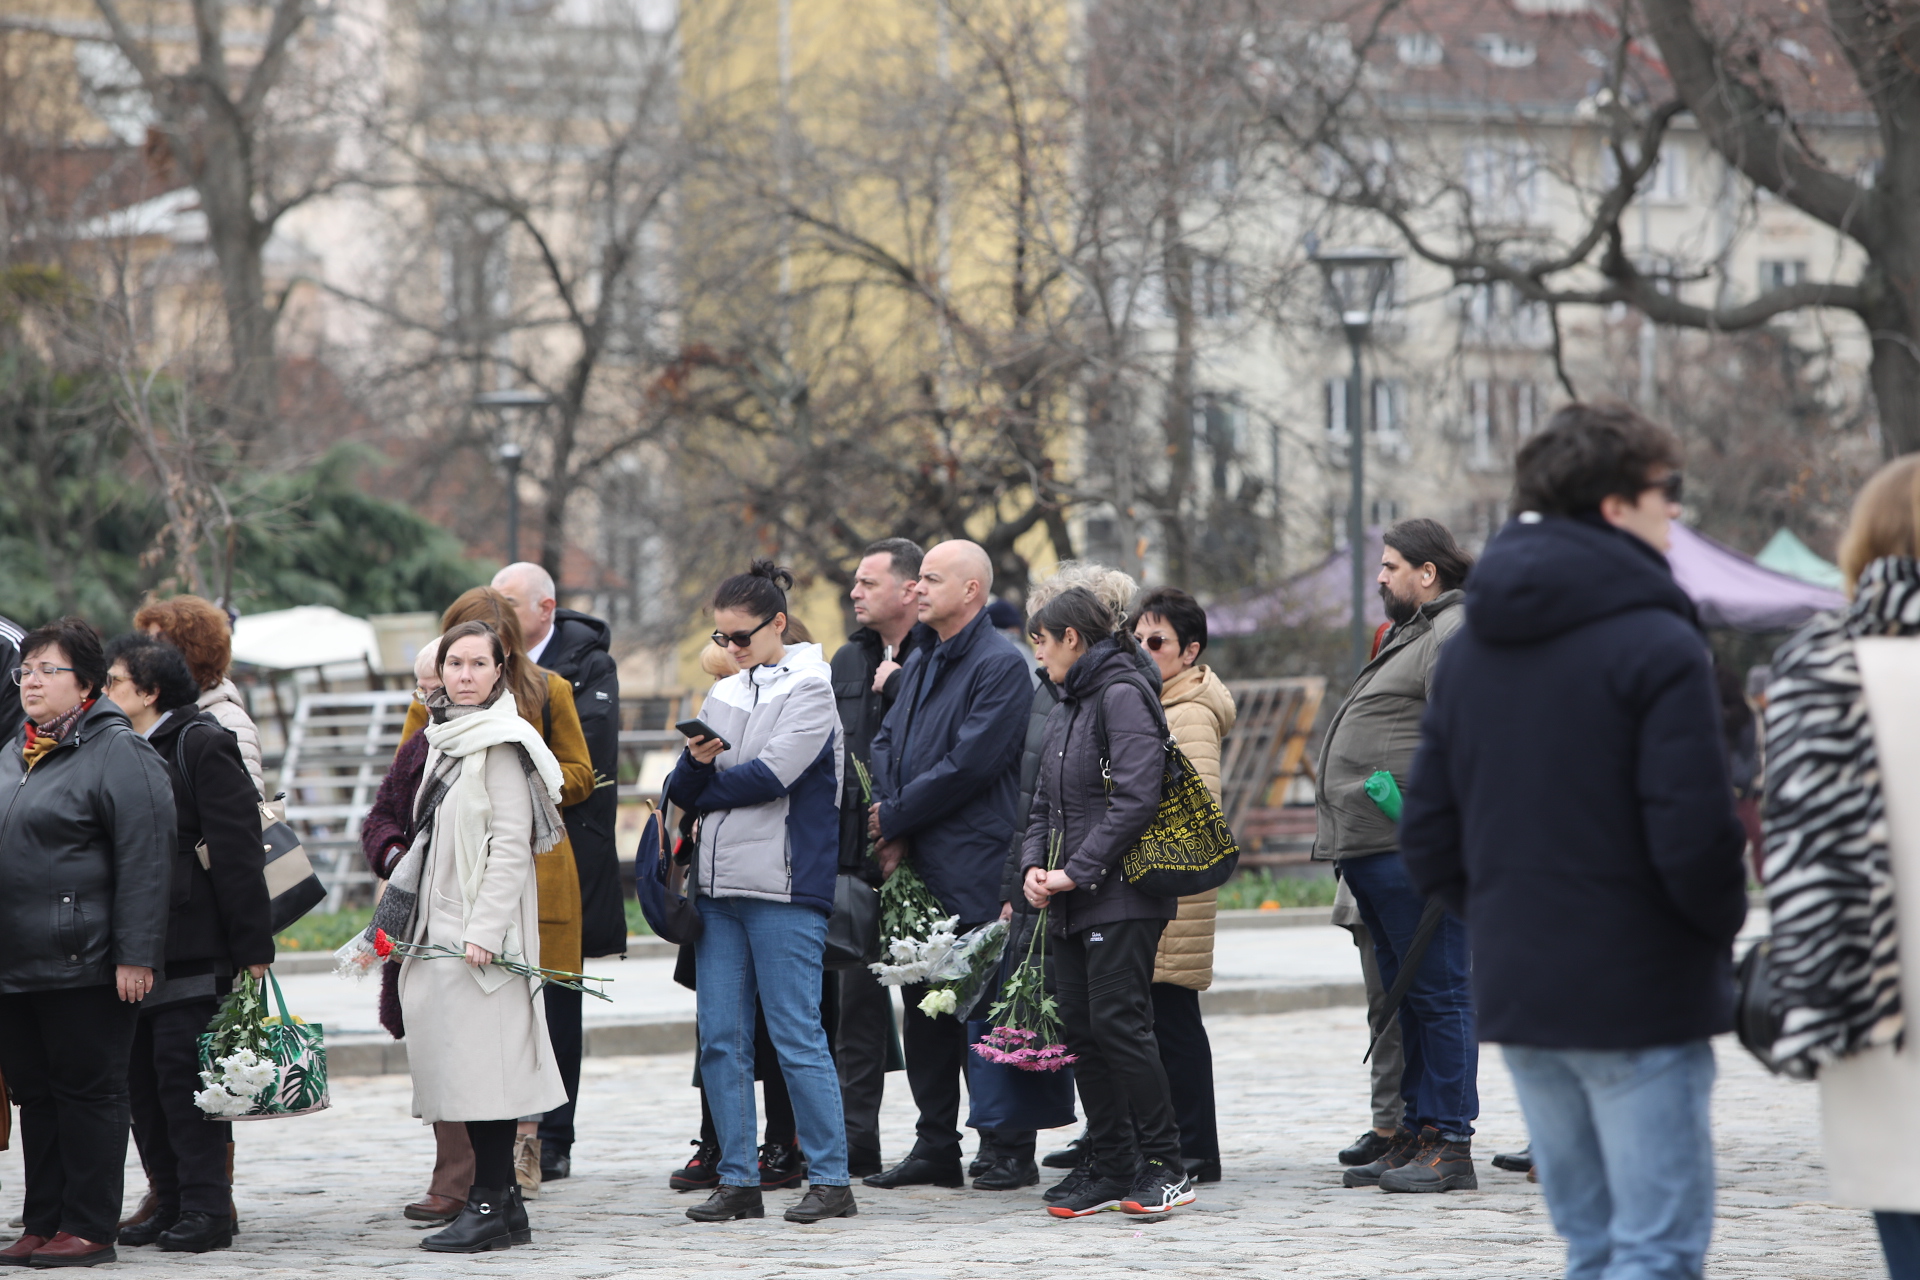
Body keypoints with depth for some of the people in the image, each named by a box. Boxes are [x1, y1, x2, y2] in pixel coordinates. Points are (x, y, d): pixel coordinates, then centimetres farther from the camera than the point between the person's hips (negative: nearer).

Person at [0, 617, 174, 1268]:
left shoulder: (118, 753, -8)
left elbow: (145, 861, -14)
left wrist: (135, 956, -20)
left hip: (85, 965, -8)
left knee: (86, 1091, -2)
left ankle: (88, 1228, 3)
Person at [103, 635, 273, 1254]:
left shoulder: (203, 745, -7)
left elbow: (237, 850, -11)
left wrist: (253, 946, -14)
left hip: (191, 942, -8)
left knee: (182, 1065, -9)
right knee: (142, 1071, 6)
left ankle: (207, 1208, -5)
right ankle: (173, 1203, 13)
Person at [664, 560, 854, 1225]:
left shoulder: (811, 688, -2)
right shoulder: (724, 695, 18)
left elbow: (773, 775, -13)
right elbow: (682, 791, 13)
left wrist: (708, 784, 0)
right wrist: (698, 762, -9)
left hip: (785, 883, -7)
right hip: (719, 883, 7)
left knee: (796, 1034, -6)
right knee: (720, 1037, 4)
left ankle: (831, 1179, 0)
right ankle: (738, 1181, 9)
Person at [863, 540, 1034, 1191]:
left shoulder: (1000, 665, -10)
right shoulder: (919, 664, 18)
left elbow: (969, 765, -16)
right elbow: (885, 743, 13)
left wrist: (895, 818, -10)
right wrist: (888, 828, -4)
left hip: (972, 867, -9)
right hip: (915, 865, 9)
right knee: (921, 998, 10)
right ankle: (935, 1146, 15)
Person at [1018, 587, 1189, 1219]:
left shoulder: (1123, 695, -9)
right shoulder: (1066, 708, 20)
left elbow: (1136, 799, -18)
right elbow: (1045, 803, 22)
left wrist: (1077, 871, -17)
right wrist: (1035, 866, 3)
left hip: (1121, 898, -9)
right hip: (1072, 905, 9)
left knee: (1117, 1022, -12)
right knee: (1079, 1029, 5)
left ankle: (1166, 1167, -6)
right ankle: (1114, 1171, 9)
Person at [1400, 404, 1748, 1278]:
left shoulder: (1470, 649, 11)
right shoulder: (1655, 647, -12)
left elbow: (1427, 842, 11)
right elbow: (1693, 837, -18)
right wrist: (1723, 927, 0)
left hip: (1515, 998, 7)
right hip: (1639, 996, -7)